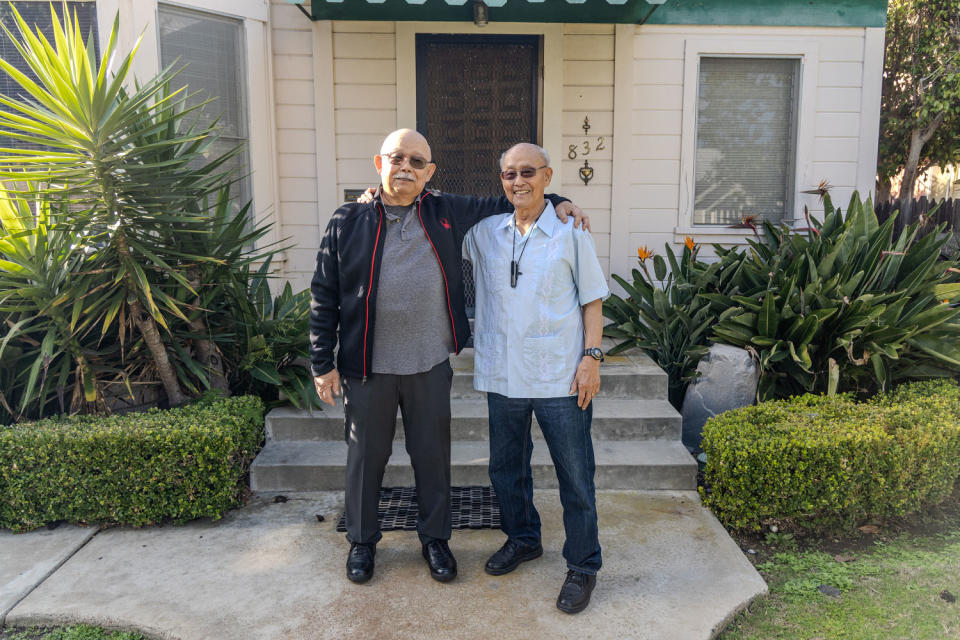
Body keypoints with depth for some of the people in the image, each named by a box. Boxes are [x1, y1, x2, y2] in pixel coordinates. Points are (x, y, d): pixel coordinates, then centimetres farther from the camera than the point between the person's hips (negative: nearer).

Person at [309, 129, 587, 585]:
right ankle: (361, 540, 34)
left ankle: (435, 538, 34)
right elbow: (325, 297, 0)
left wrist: (556, 202, 4)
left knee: (432, 455, 13)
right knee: (366, 454, 13)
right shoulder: (348, 222, -2)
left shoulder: (448, 213, 2)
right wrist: (323, 363, -2)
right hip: (367, 365, -1)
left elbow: (501, 204, 17)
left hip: (430, 364, 2)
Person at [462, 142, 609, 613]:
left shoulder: (570, 233, -2)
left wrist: (591, 356, -8)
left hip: (561, 378, -4)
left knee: (575, 477, 4)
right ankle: (522, 539, 42)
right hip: (503, 375, 4)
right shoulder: (484, 232, 6)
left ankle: (583, 566, 23)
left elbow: (592, 300, 1)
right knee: (506, 468, 18)